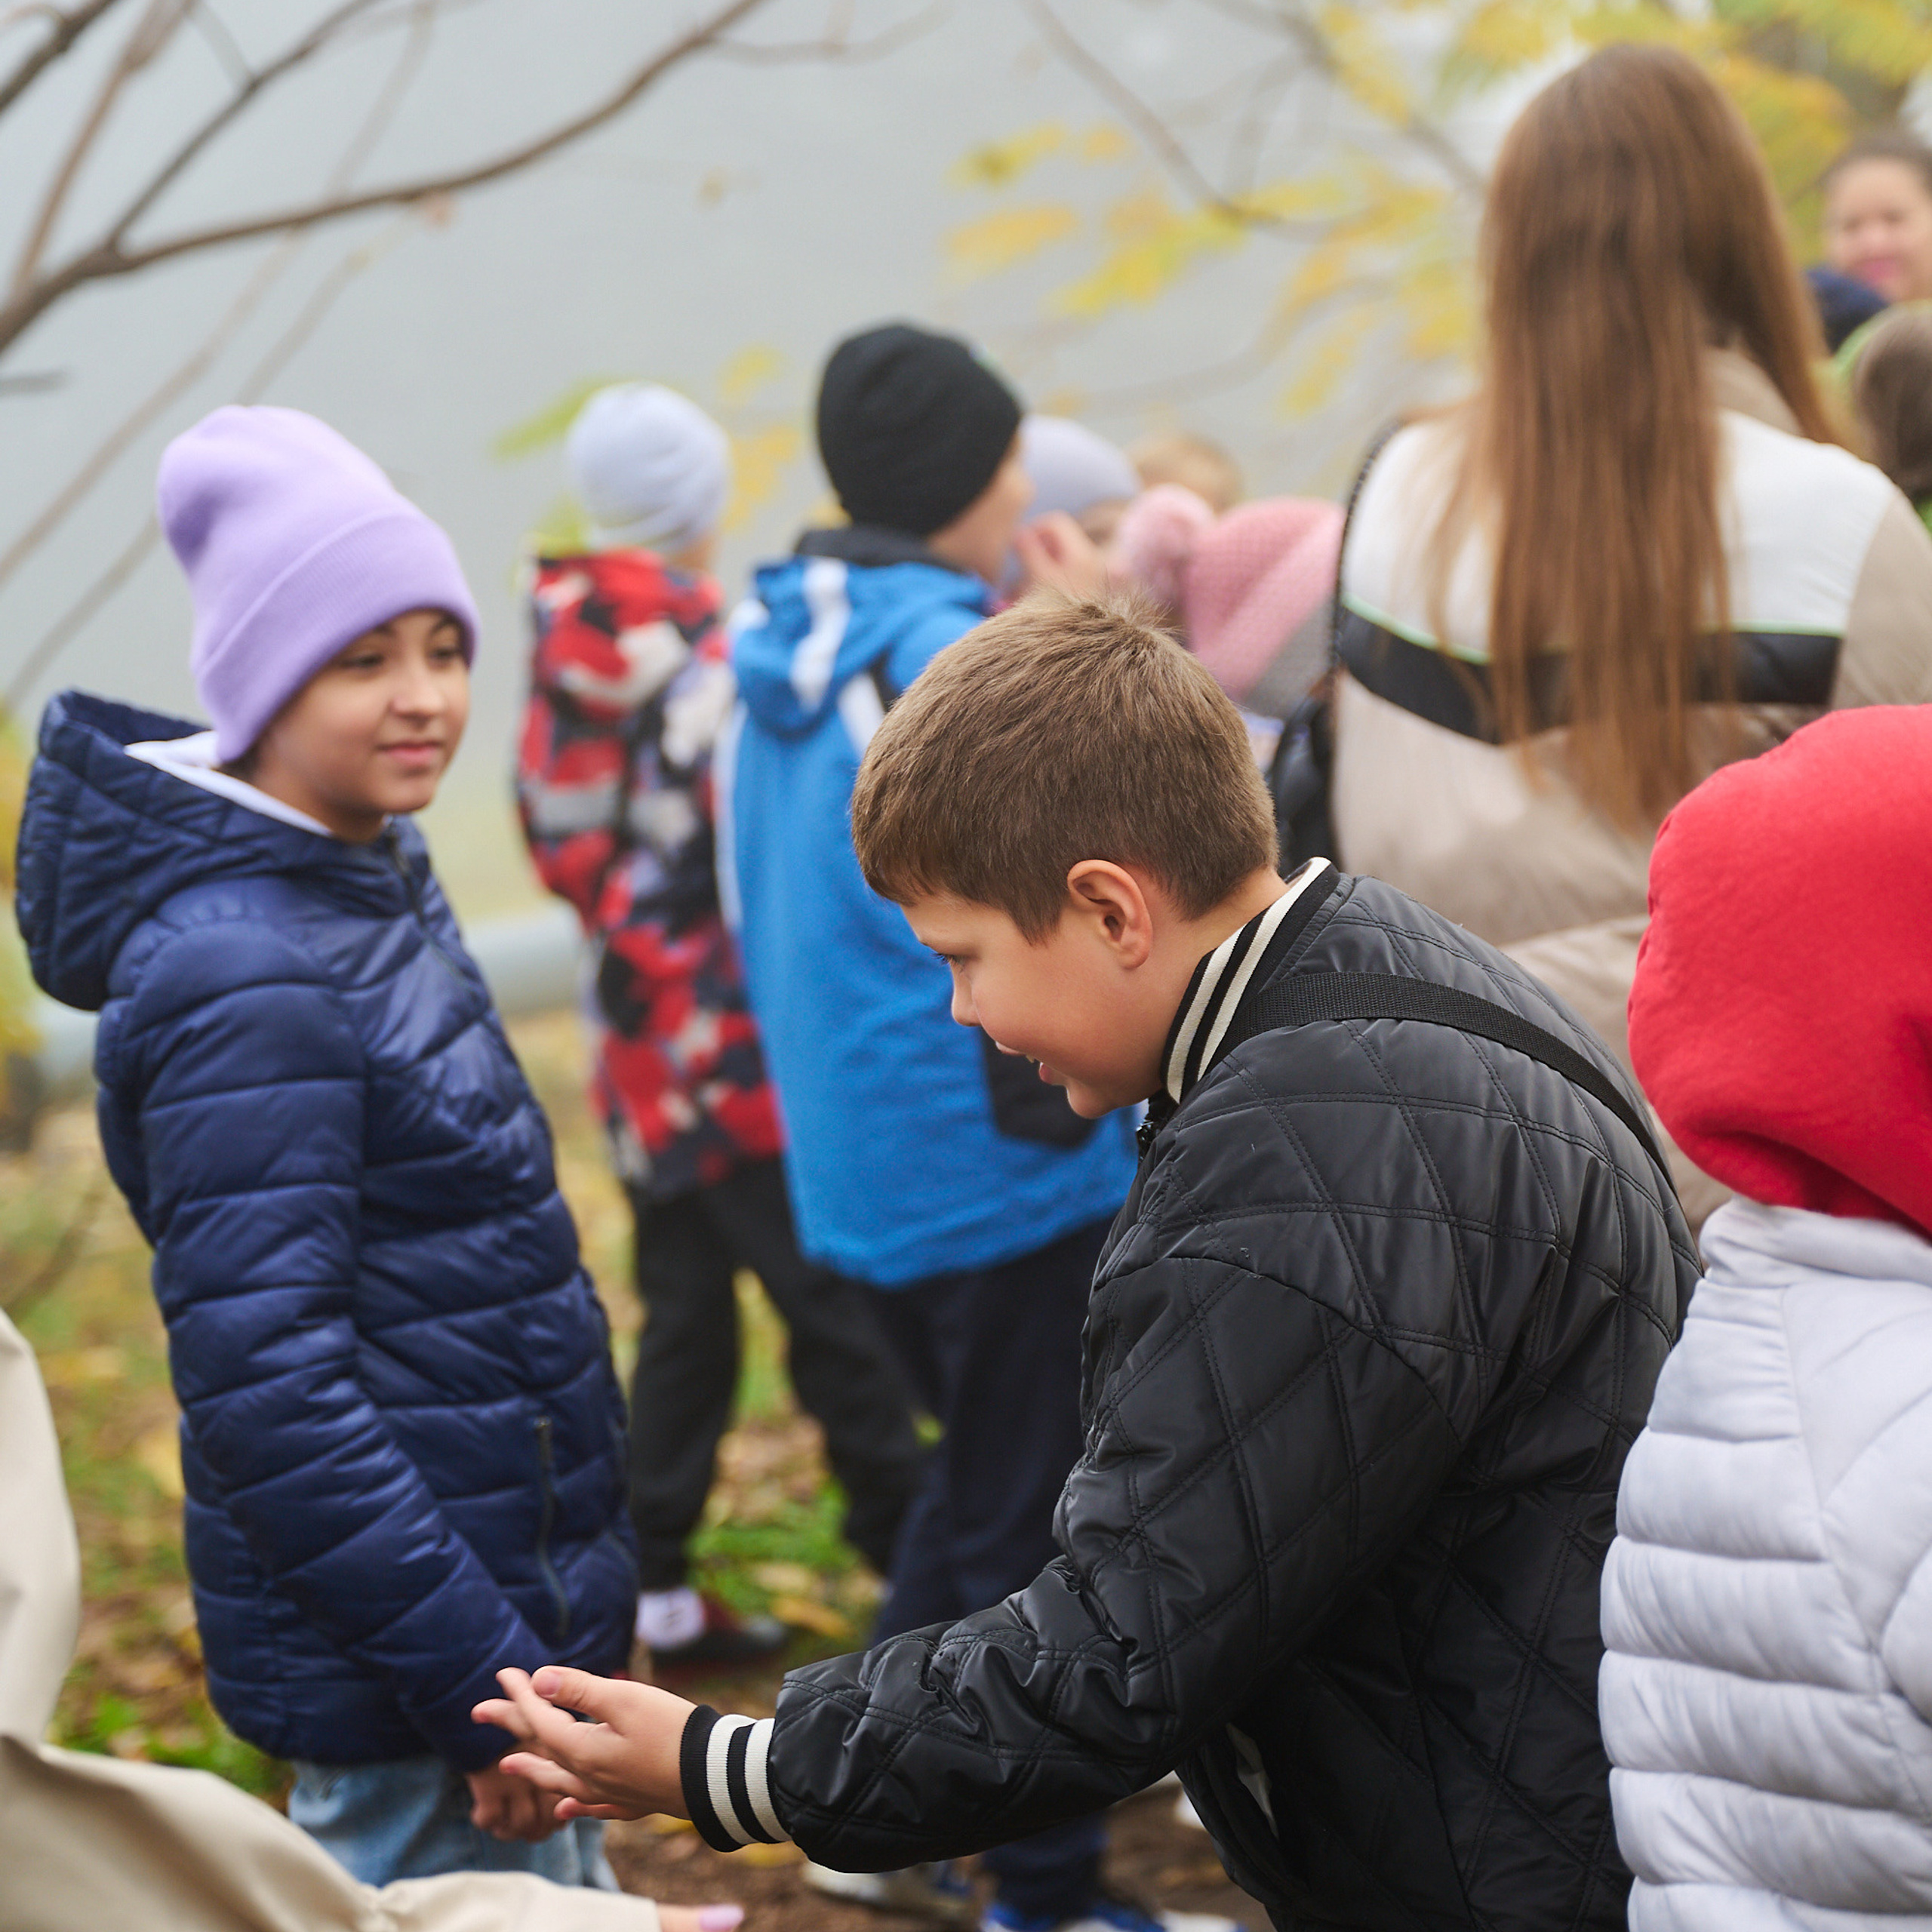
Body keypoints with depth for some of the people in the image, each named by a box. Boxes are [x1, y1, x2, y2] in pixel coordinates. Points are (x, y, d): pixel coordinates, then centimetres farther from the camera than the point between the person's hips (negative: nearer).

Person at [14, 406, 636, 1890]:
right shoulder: (244, 985, -22)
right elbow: (266, 1394, -26)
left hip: (517, 1585, 9)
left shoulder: (374, 876, 7)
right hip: (395, 1671, -9)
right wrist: (489, 1680, -23)